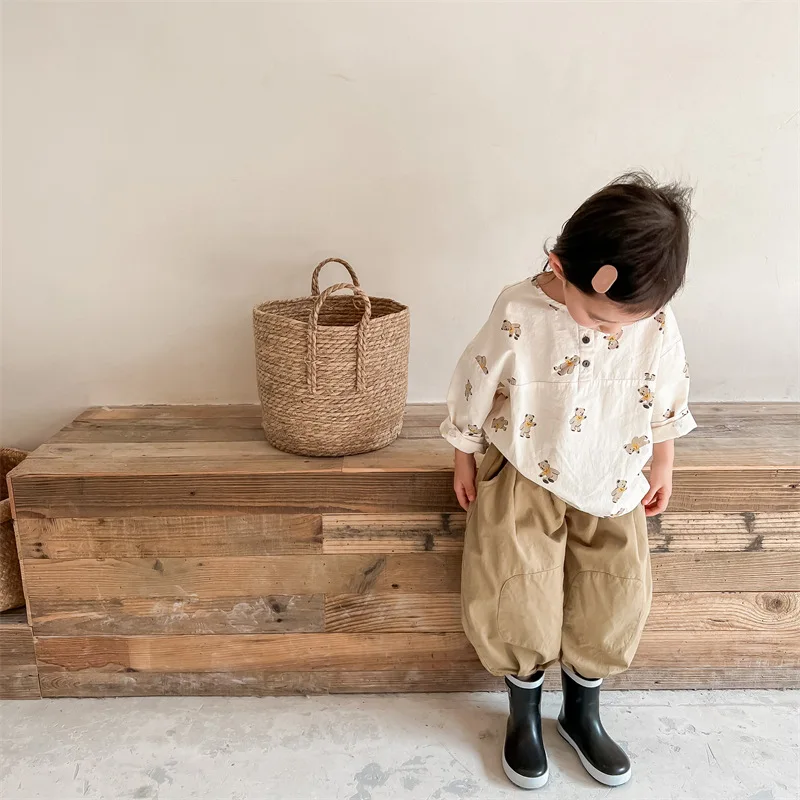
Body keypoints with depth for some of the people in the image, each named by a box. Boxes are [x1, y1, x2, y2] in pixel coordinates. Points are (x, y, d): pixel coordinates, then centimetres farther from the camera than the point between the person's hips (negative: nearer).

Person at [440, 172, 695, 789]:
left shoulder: (658, 326, -15)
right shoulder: (518, 316, -23)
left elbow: (669, 400, 4)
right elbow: (474, 390, -9)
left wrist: (662, 466, 14)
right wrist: (465, 461, 1)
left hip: (614, 486, 3)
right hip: (525, 481, -3)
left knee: (617, 599, 6)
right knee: (519, 598, -2)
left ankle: (583, 712, 32)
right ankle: (524, 713, 27)